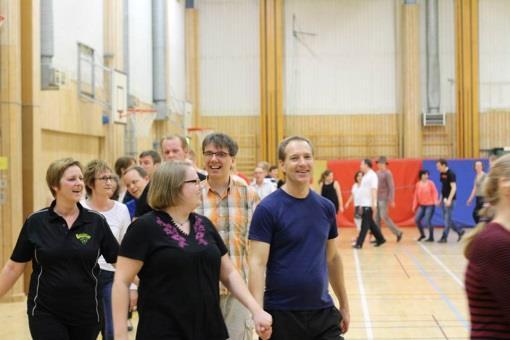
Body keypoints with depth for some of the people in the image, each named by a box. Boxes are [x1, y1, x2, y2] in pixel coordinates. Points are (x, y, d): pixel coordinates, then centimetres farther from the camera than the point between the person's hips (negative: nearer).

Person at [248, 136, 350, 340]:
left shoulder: (326, 207, 6)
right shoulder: (268, 209, -10)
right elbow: (257, 263, -15)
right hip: (281, 314, -4)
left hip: (323, 312, 4)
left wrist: (344, 305, 16)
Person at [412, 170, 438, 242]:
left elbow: (435, 192, -6)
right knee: (417, 220, -6)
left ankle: (431, 237, 5)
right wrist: (414, 206, 7)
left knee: (427, 221, -11)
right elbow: (416, 196, 8)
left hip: (430, 205, -4)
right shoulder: (418, 184, 4)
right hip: (421, 205, 4)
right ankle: (422, 234, 17)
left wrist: (435, 201, -22)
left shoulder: (430, 183, -6)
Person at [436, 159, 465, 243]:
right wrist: (440, 199, 17)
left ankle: (444, 237, 1)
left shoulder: (451, 174, -14)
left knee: (447, 219, -3)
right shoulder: (441, 174, 11)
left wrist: (449, 200, -24)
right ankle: (460, 231, 21)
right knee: (446, 219, 11)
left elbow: (454, 188, -18)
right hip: (444, 199, 9)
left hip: (449, 199, -9)